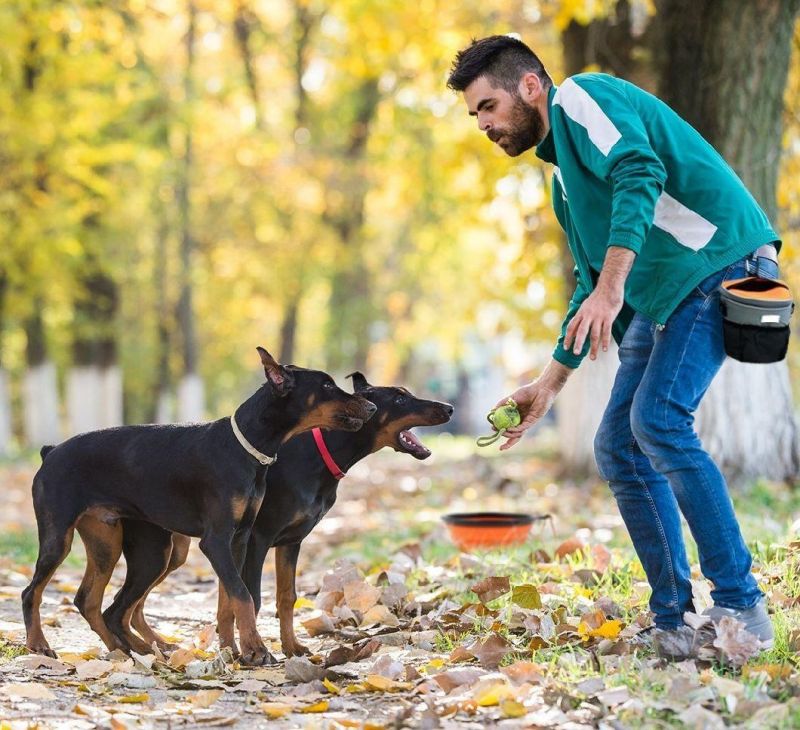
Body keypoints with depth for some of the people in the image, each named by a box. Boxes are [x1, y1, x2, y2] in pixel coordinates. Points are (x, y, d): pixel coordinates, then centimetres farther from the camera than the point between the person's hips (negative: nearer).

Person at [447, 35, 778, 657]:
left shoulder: (581, 98, -4)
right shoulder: (564, 178, 24)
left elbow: (640, 173, -23)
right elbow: (592, 284, 29)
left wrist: (610, 288, -30)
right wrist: (549, 385, 28)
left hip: (721, 262, -10)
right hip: (662, 297, 10)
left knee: (658, 419, -23)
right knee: (619, 448, 3)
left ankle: (741, 607, -17)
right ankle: (675, 624, 7)